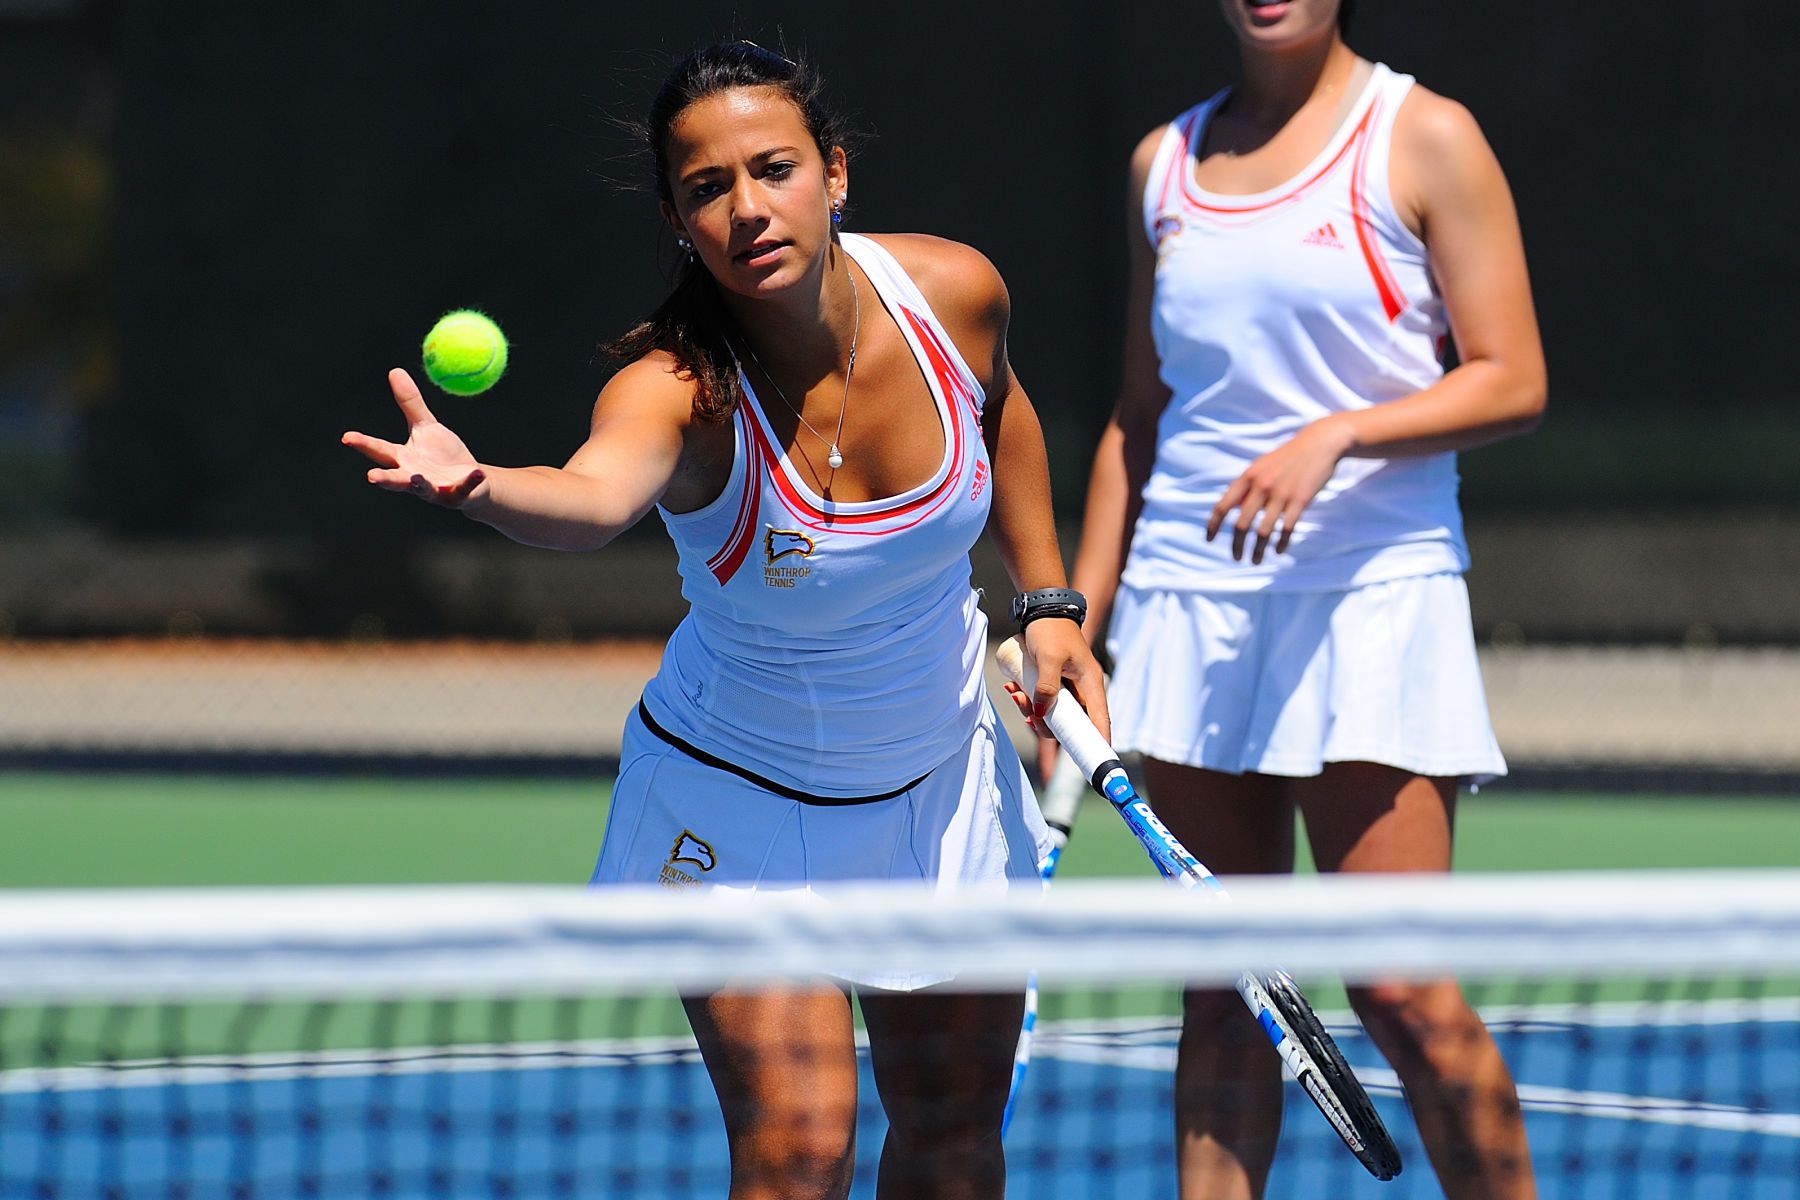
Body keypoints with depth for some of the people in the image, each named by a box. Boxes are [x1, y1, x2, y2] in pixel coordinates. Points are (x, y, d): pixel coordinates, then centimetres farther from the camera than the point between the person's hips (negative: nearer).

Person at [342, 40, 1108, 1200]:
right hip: (739, 802, -4)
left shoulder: (953, 292, -17)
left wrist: (1049, 604, 7)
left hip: (940, 775, 5)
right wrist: (480, 488, -76)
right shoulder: (678, 388, -31)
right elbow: (597, 494, -56)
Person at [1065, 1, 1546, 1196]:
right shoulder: (1166, 161, 14)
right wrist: (1079, 618, 14)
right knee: (1221, 996, 5)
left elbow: (1513, 382, -6)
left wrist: (1335, 435, -20)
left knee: (1402, 993, -10)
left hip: (1373, 593, -5)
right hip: (1188, 597, 5)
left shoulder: (1425, 139, -1)